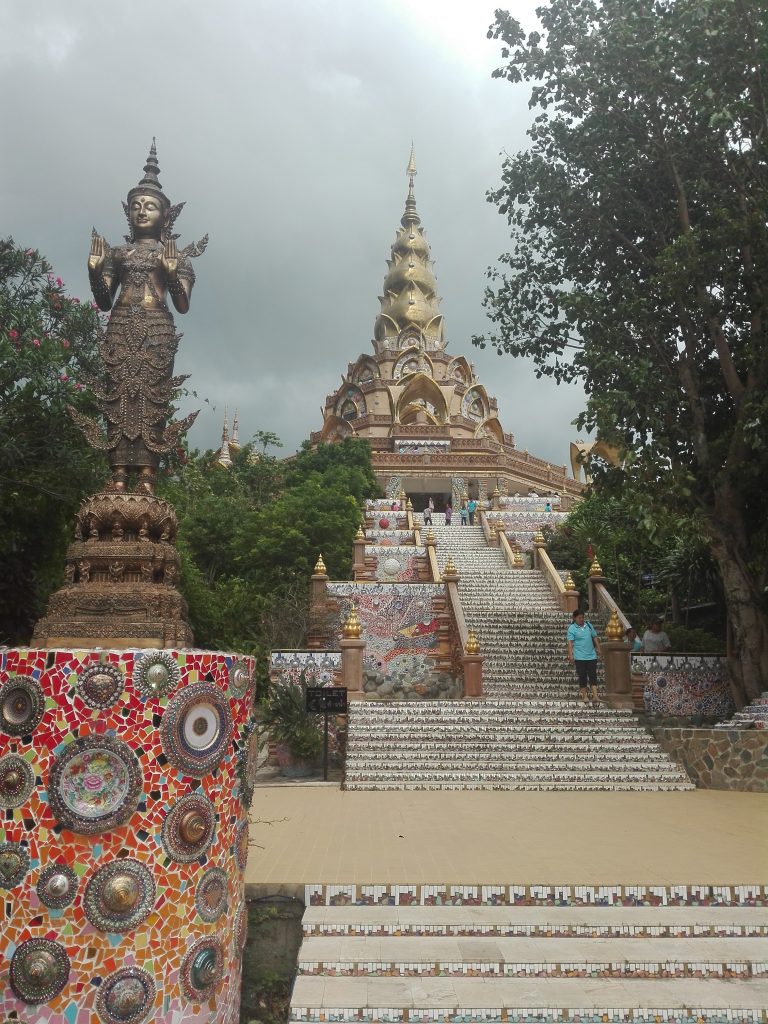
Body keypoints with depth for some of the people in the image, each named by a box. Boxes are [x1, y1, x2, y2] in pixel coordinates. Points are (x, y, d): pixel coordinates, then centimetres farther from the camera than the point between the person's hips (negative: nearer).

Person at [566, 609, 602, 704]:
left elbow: (595, 637, 16)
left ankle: (595, 695, -3)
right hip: (579, 657, -4)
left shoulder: (589, 625, 10)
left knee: (593, 675, -1)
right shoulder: (572, 628, -5)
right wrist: (570, 655, -20)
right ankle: (583, 696, 12)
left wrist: (599, 649, 11)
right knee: (582, 677, 2)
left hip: (592, 656, 4)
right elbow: (570, 642, -11)